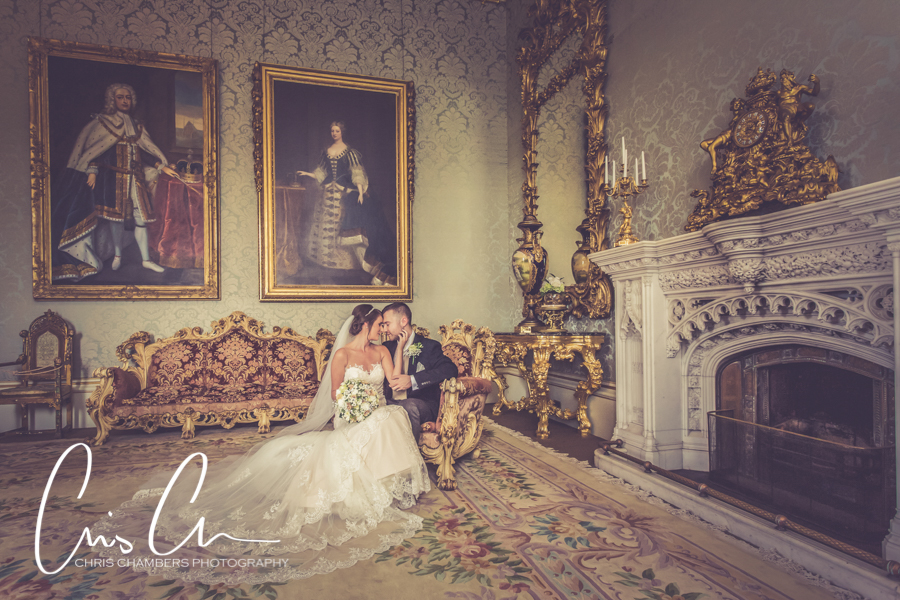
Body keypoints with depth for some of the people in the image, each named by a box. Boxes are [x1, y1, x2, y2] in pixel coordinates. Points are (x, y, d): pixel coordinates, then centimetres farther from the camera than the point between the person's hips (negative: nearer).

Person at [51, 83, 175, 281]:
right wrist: (92, 171, -10)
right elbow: (93, 149, -1)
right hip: (113, 174, -3)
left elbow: (147, 149, 20)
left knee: (140, 216, -2)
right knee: (116, 214, -3)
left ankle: (145, 259, 1)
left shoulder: (136, 125, 17)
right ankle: (117, 256, 12)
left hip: (135, 175, 3)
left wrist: (162, 166, 12)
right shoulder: (103, 122, 4)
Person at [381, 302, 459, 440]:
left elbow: (450, 369, -13)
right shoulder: (387, 347, 22)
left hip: (422, 404, -4)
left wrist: (412, 380, -20)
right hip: (390, 403, 4)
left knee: (410, 406, -37)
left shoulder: (428, 346, 5)